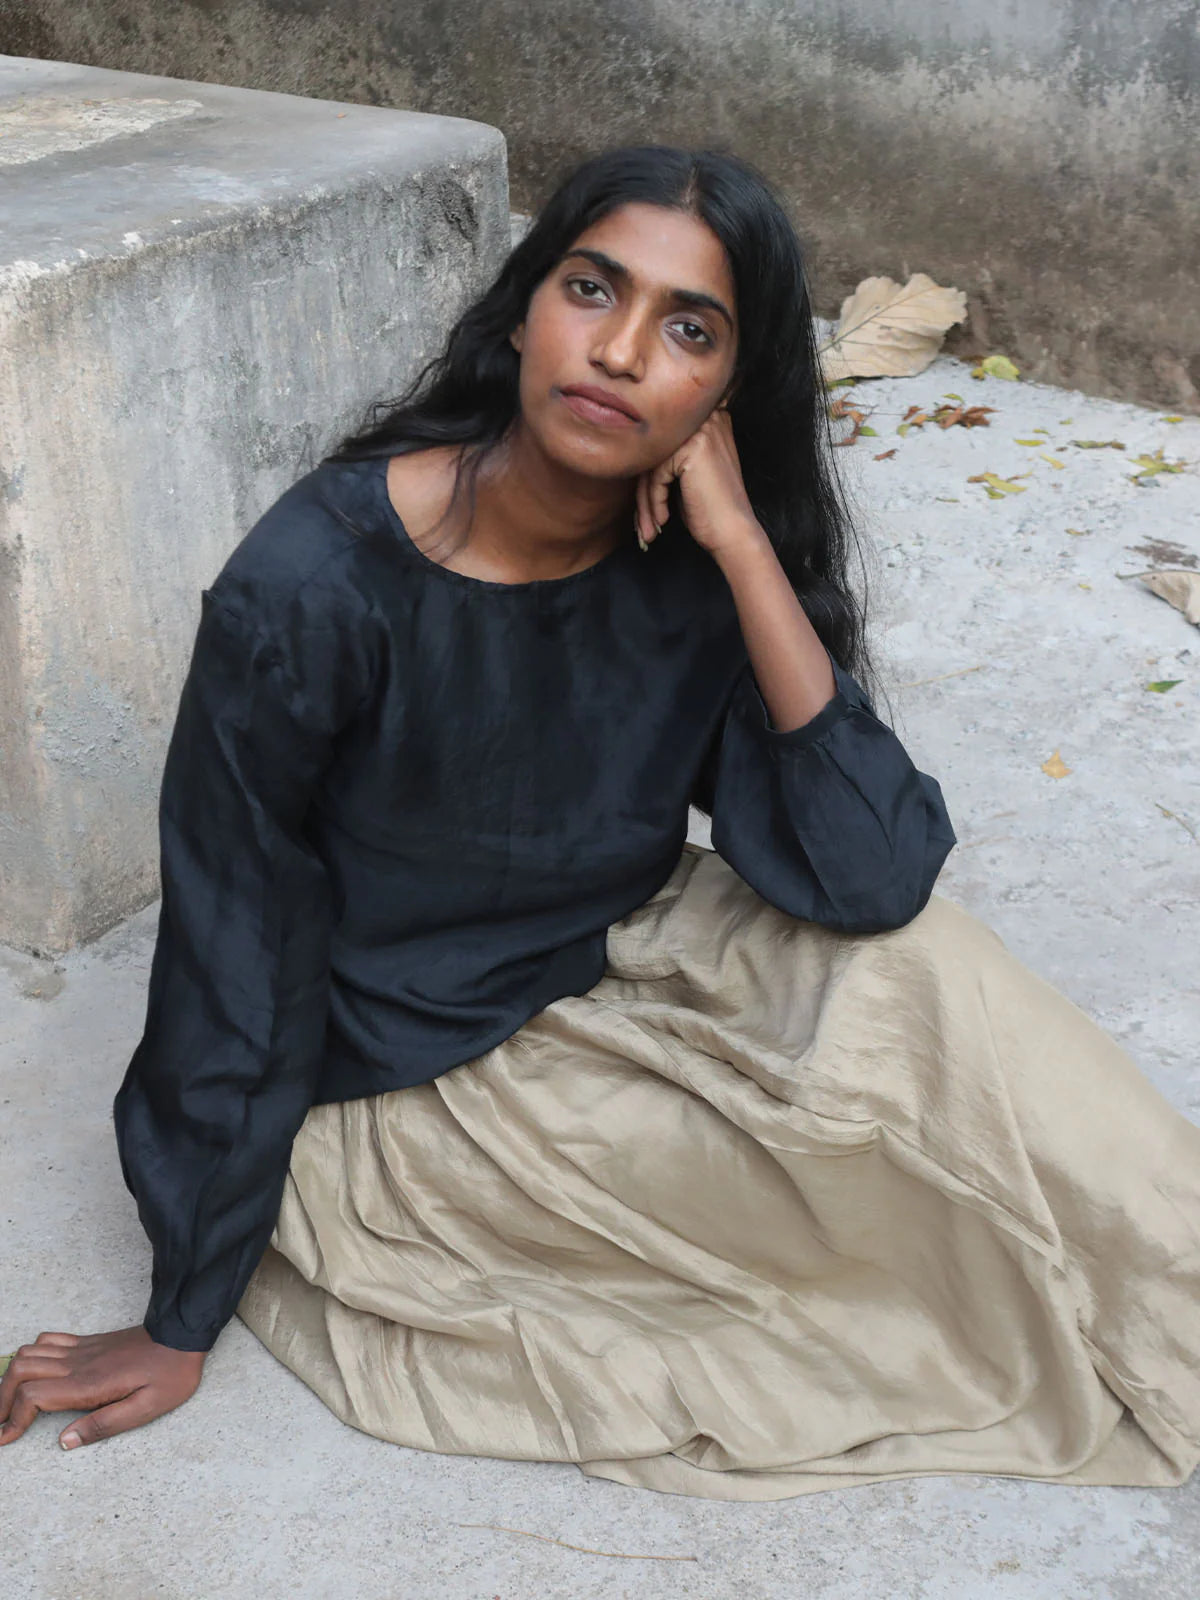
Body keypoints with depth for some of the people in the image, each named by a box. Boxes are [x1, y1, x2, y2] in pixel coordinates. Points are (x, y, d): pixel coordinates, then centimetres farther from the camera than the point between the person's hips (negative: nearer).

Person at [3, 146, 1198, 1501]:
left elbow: (873, 880, -24)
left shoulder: (704, 570, -13)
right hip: (404, 1077, -4)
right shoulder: (316, 584, -26)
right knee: (862, 1128, -19)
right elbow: (230, 953, -17)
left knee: (896, 972, -20)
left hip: (611, 967, 5)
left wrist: (742, 545, -30)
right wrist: (181, 1326, -9)